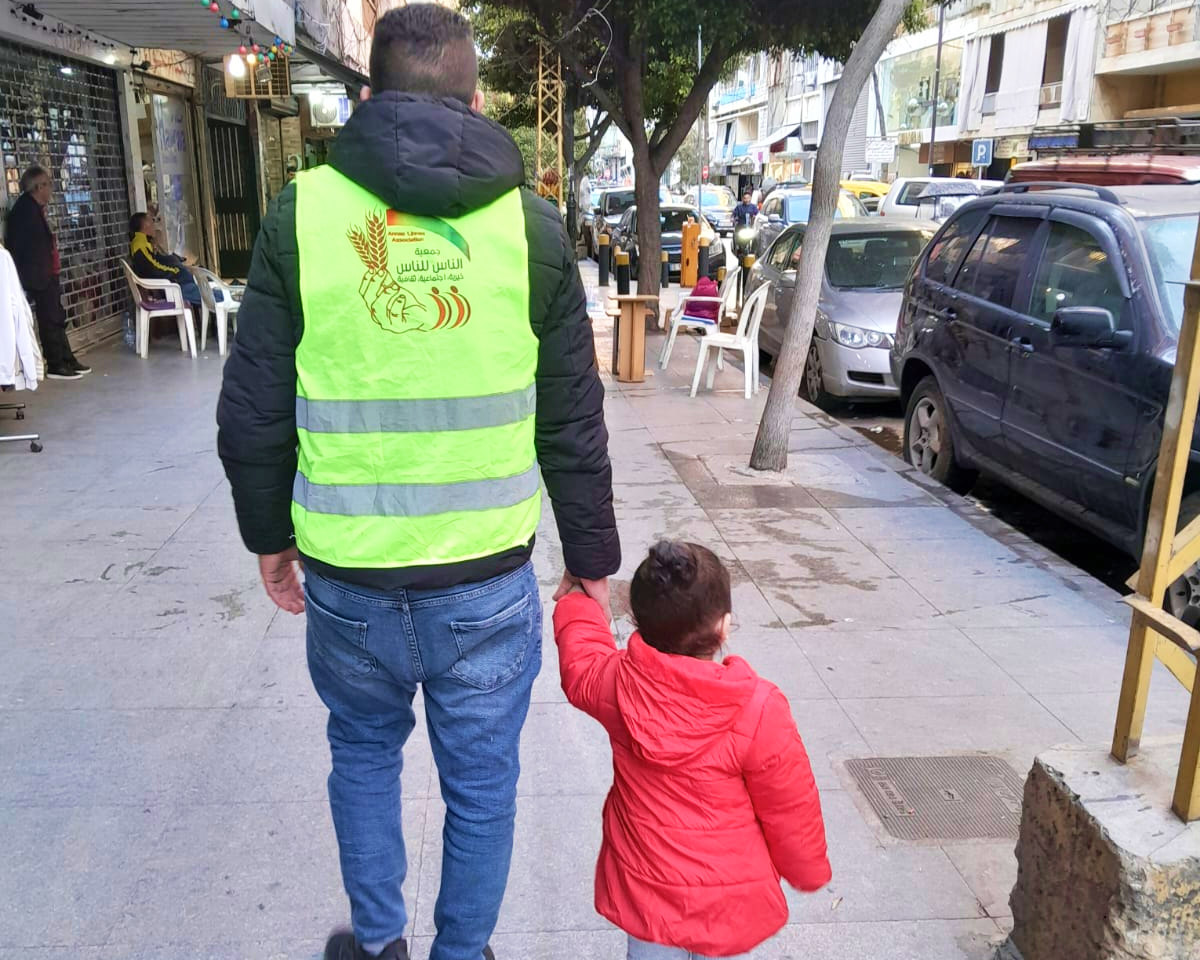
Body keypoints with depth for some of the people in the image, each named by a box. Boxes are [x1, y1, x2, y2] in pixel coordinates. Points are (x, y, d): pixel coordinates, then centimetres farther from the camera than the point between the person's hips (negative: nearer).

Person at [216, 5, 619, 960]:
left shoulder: (304, 210, -3)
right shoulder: (528, 221, -4)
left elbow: (252, 409, 0)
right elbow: (574, 422, -2)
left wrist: (269, 532, 15)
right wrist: (592, 556, 10)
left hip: (345, 572, 1)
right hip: (486, 577, -1)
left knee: (364, 749, 27)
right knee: (480, 776, 18)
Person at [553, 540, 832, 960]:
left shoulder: (617, 681, -17)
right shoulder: (759, 710, -27)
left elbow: (580, 664, 9)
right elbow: (791, 808, -14)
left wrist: (577, 602, 27)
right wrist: (810, 871, 6)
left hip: (641, 891, 3)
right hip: (729, 903, -3)